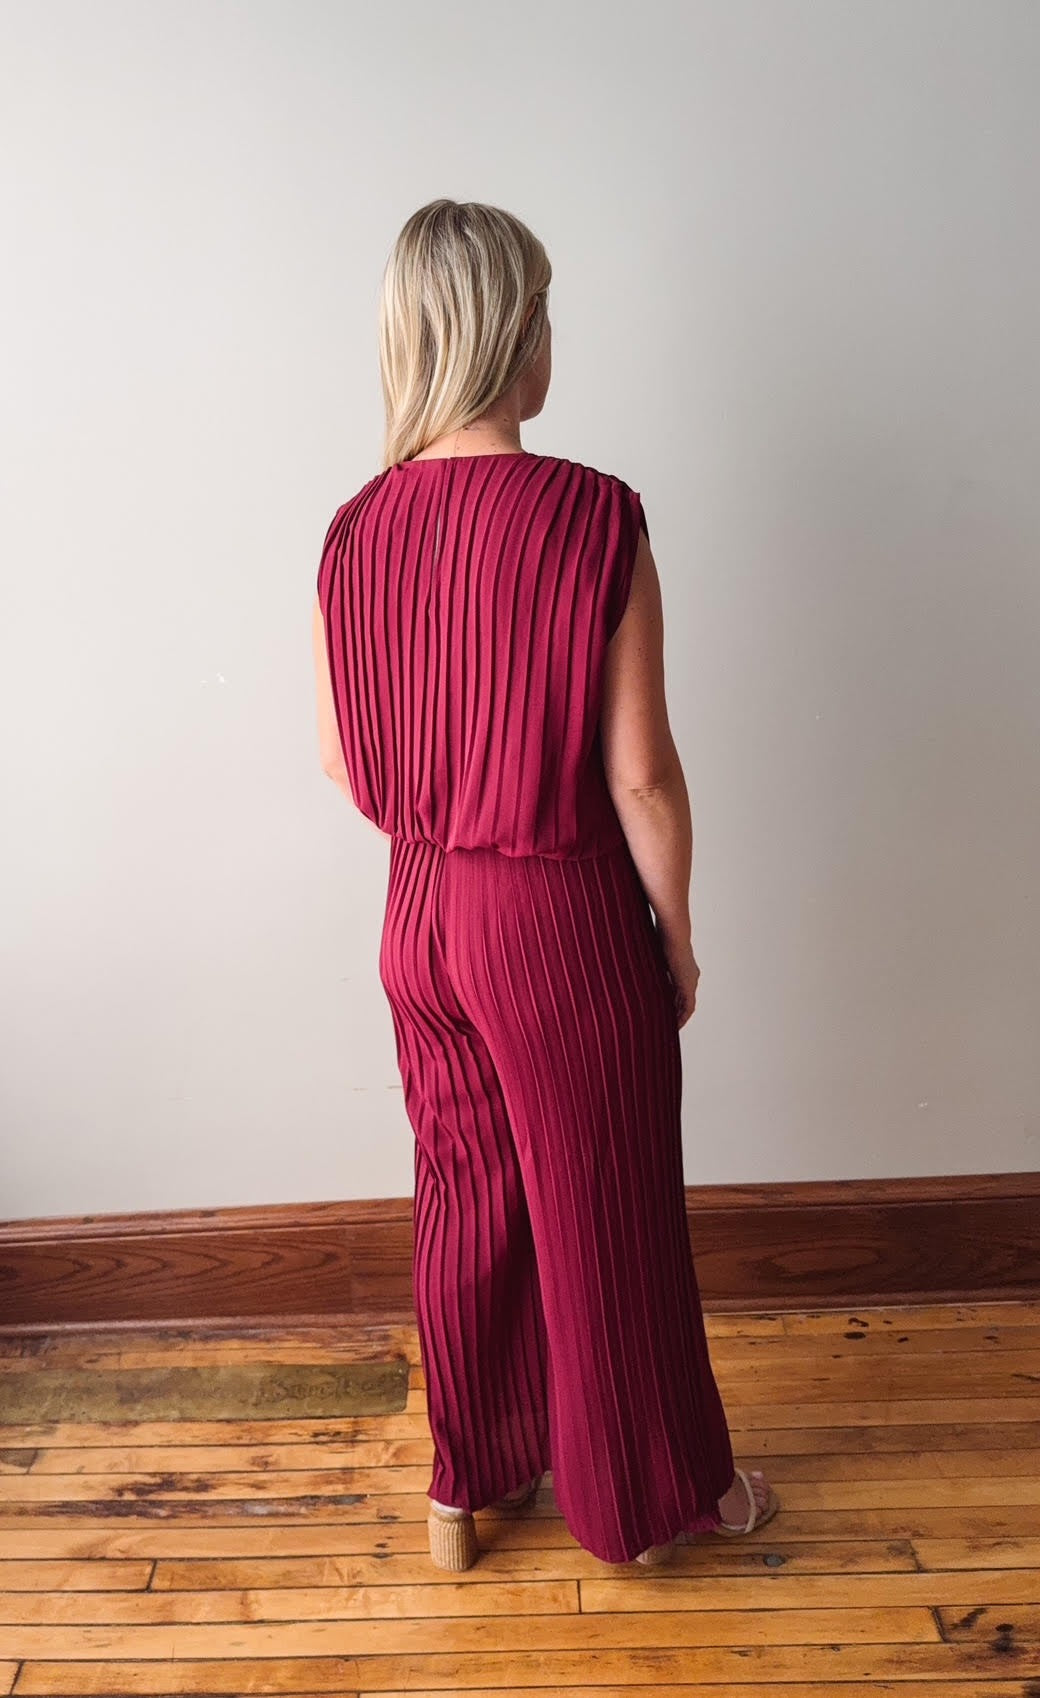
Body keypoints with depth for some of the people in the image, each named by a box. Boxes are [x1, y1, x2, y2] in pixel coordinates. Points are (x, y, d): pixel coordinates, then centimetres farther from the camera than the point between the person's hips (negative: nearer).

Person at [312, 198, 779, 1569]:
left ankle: (468, 1485, 42)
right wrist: (678, 939, -2)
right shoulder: (595, 518, -18)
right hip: (564, 919, -5)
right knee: (608, 1216, 15)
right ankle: (649, 1498, 40)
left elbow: (342, 760, 4)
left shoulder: (357, 530, -2)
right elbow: (641, 773, -16)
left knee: (465, 1201, 22)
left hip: (421, 916, 5)